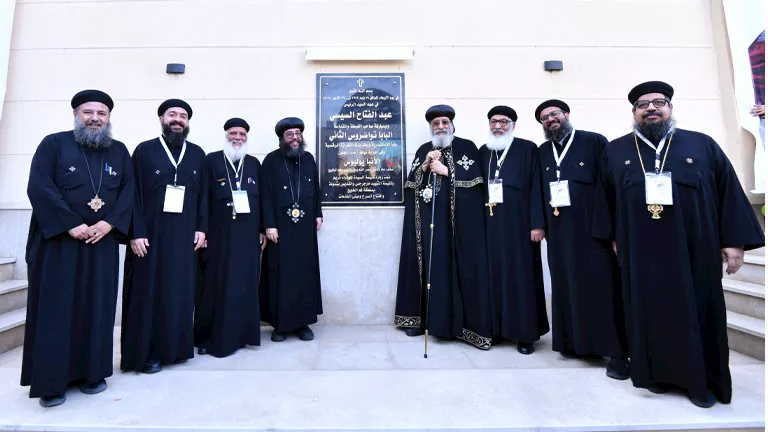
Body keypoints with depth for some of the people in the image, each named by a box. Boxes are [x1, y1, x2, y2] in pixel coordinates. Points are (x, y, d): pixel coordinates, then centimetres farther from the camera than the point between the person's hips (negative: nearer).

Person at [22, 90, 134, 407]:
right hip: (57, 241, -2)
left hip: (102, 243, 2)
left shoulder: (119, 151, 10)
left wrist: (109, 223, -12)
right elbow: (39, 187, -8)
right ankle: (52, 381, 13)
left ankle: (92, 372, 18)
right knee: (55, 308, 2)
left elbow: (128, 191, 2)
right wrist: (71, 225, -16)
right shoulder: (53, 144, 2)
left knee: (97, 308, 7)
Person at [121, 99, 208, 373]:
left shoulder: (198, 154, 9)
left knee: (180, 290, 7)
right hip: (150, 234, -2)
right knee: (149, 291, 4)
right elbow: (134, 194, -4)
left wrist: (201, 228, 0)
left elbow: (203, 194, 8)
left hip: (184, 235, 3)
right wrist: (136, 233, -11)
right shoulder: (144, 151, 1)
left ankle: (176, 346, 21)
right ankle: (146, 352, 17)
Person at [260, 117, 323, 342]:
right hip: (280, 227, -3)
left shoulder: (308, 159, 10)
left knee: (305, 272, 6)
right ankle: (280, 324, 14)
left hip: (305, 226, 3)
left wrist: (318, 214, 8)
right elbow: (266, 195, -6)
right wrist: (269, 225, -12)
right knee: (281, 274, 2)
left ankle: (303, 322, 16)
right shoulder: (272, 160, -1)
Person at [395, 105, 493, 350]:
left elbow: (474, 179, -6)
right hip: (426, 218, 4)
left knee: (455, 265, -5)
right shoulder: (423, 150, 18)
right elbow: (410, 182, 11)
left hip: (457, 219, -4)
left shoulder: (466, 147, 5)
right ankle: (422, 318, 15)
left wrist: (445, 170, -9)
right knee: (426, 265, 5)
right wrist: (425, 166, -5)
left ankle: (458, 322, 4)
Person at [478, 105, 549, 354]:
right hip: (491, 223, 4)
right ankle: (497, 328, 18)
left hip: (518, 223, -3)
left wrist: (537, 223, -11)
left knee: (521, 275, 2)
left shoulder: (527, 149, 1)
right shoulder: (483, 152, 13)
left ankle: (525, 333, 13)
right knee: (495, 274, 6)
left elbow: (536, 187, -5)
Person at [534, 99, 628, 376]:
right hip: (559, 232, 4)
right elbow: (539, 191, 10)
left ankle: (616, 351, 13)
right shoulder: (542, 152, 12)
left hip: (592, 229, -4)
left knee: (602, 286, 1)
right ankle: (577, 341, 23)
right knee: (568, 286, 9)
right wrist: (541, 225, 4)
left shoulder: (594, 142, -1)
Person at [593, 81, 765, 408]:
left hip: (694, 252, 0)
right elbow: (606, 197, 8)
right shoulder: (615, 151, 7)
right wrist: (613, 237, 4)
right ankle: (659, 373, 24)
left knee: (697, 314, 9)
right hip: (641, 255, 0)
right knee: (651, 313, 8)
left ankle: (701, 379, 26)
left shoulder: (702, 145, 6)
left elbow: (729, 192, 5)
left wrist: (734, 241, 0)